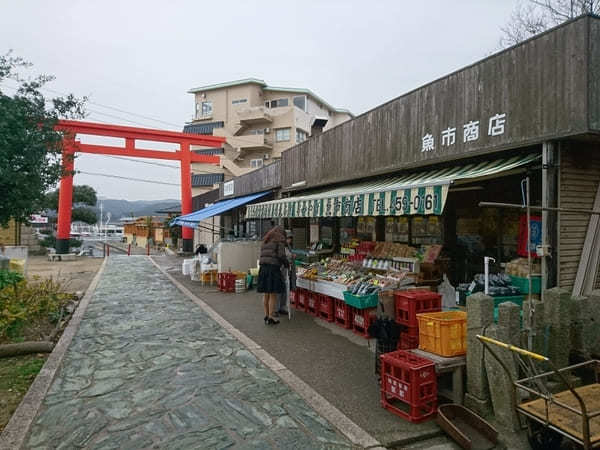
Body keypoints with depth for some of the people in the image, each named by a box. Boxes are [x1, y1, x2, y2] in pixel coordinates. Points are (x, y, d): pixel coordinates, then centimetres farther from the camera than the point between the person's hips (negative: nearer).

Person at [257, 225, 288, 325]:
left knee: (266, 294, 13)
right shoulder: (280, 240, 0)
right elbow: (281, 255, -11)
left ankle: (266, 315, 20)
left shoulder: (265, 241, 22)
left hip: (263, 268, 7)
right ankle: (271, 317, 2)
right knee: (273, 294, -1)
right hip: (273, 268, -7)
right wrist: (286, 263, 7)